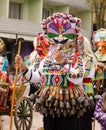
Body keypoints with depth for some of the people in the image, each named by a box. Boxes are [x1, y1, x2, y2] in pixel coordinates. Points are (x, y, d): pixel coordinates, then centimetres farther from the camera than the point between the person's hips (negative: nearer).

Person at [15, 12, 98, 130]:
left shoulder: (80, 58, -4)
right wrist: (23, 67, 3)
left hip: (72, 109, -5)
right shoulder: (48, 59, 11)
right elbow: (37, 78, 13)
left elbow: (78, 79, -19)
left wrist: (63, 62, -23)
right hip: (50, 108, 5)